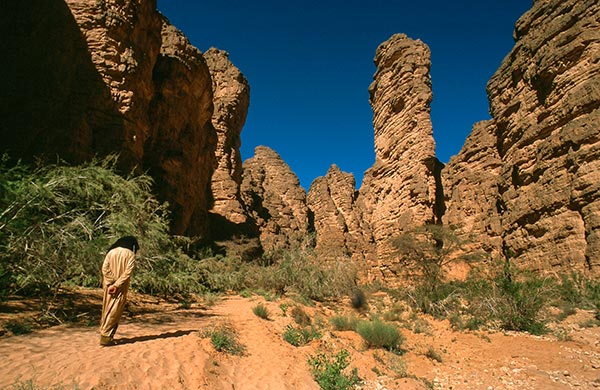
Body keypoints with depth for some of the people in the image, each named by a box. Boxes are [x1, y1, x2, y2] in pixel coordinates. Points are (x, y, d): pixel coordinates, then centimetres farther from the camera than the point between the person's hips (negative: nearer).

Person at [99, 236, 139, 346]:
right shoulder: (130, 254, -6)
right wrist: (117, 285, -14)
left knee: (106, 310, 16)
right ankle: (106, 337, 1)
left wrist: (112, 283, -7)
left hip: (109, 287, 4)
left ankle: (104, 332, 25)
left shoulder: (111, 252, 4)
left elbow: (104, 269, -4)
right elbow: (127, 272, -15)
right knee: (114, 312, 1)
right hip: (121, 288, -4)